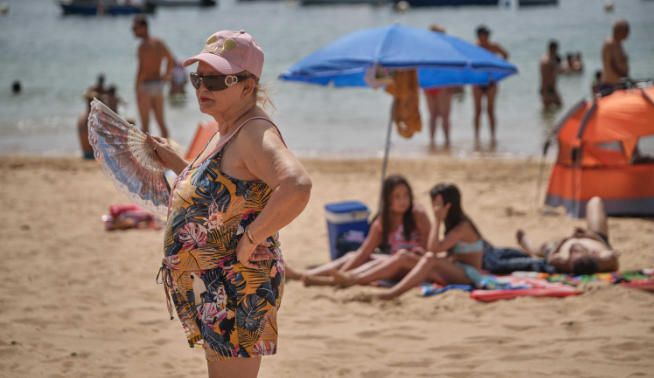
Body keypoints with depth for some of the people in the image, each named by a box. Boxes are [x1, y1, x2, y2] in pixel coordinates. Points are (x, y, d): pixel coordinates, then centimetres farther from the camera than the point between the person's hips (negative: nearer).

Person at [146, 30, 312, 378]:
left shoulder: (254, 133, -19)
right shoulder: (226, 134, 13)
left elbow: (296, 186, -38)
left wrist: (251, 239, -29)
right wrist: (174, 163, 21)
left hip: (237, 288, -11)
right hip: (214, 288, 11)